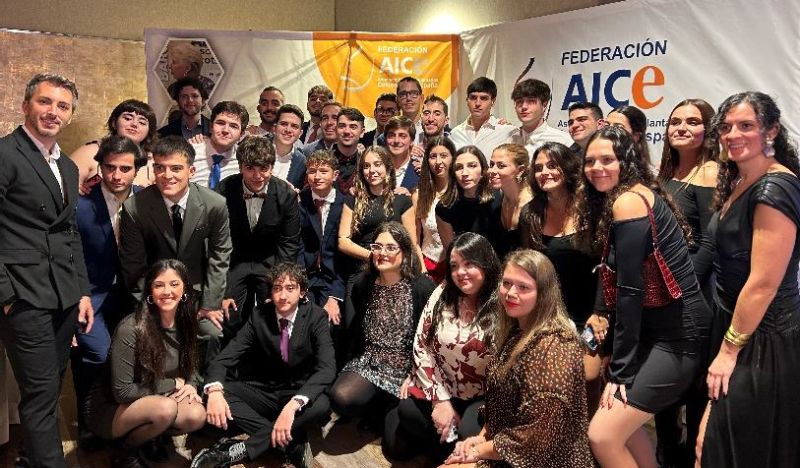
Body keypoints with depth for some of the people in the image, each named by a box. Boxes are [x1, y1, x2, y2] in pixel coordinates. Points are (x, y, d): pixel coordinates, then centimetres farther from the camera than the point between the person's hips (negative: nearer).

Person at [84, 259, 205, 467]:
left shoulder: (185, 324, -6)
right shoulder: (130, 329, -25)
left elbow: (191, 366, 8)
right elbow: (122, 392, -22)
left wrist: (190, 386, -15)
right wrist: (172, 384, -16)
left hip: (151, 404, 6)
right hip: (109, 409, -5)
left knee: (197, 416, -22)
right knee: (166, 408, -33)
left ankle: (151, 437, 8)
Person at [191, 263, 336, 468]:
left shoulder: (316, 317, -12)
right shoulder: (259, 315, -5)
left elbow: (327, 368, -26)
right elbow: (225, 357, -11)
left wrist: (293, 405, -42)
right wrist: (214, 390, -35)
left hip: (300, 394, -2)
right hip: (263, 393, 3)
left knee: (321, 404, -35)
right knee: (219, 393, -21)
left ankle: (240, 450, -26)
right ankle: (293, 441, -23)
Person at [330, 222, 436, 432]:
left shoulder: (423, 287, -10)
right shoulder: (362, 283, 4)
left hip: (407, 367, -3)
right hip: (367, 361, 3)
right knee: (341, 399, -27)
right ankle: (376, 407, 7)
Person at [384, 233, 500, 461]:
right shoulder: (442, 294, -2)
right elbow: (421, 347, -1)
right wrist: (440, 399, -7)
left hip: (484, 399, -3)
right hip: (441, 390, 4)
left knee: (470, 434, -31)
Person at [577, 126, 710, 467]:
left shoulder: (627, 200, -18)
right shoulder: (622, 197, 12)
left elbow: (630, 288, -20)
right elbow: (613, 274, 12)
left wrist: (620, 371, -16)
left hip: (679, 335, -10)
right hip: (660, 328, 10)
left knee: (603, 434, -9)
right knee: (621, 415, 20)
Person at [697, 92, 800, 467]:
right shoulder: (739, 183, 9)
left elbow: (763, 283, -22)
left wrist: (729, 349, -15)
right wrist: (726, 343, 13)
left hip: (764, 341, -9)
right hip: (736, 324, 9)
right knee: (720, 437, 21)